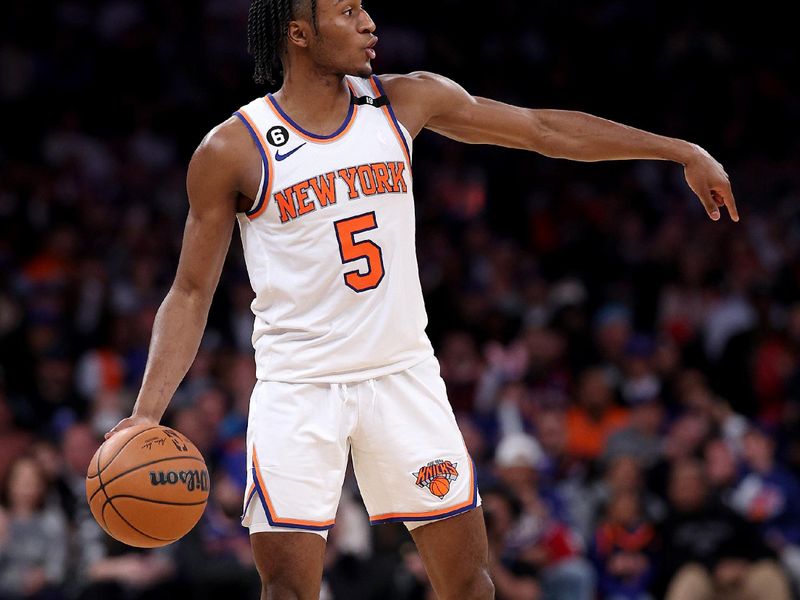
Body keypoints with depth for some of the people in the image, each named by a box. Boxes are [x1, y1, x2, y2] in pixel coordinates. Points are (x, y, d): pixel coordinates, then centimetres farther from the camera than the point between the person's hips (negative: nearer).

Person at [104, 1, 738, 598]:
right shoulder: (233, 150, -7)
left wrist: (681, 152, 11)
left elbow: (547, 129, 10)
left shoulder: (405, 101, 2)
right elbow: (191, 293, -3)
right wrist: (147, 411, -15)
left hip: (403, 374, 4)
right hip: (298, 390, -3)